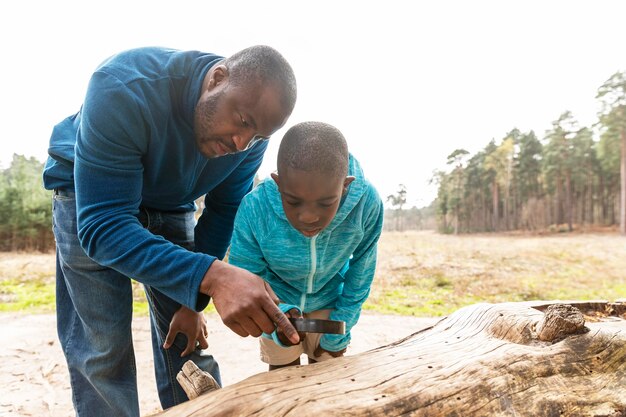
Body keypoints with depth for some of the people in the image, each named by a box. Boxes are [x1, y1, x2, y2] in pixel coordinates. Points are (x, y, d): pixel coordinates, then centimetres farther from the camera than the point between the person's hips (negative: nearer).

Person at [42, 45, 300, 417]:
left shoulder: (251, 137, -20)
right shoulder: (124, 88, -36)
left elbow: (223, 213, -8)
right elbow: (103, 225, -41)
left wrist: (194, 301, -10)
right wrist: (210, 276, -54)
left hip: (172, 205, 4)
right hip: (91, 201, -3)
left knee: (188, 339, 3)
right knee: (105, 350, -7)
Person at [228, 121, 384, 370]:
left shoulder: (367, 203, -33)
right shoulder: (254, 208, -36)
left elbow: (361, 273, -15)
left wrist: (339, 331, -7)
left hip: (329, 299, 1)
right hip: (277, 299, -1)